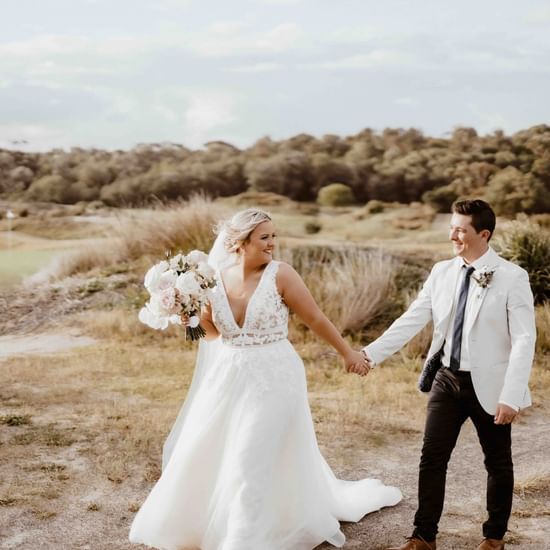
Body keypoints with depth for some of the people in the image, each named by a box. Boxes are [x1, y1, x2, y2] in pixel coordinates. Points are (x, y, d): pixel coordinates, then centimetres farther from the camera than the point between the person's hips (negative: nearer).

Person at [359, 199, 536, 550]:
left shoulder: (512, 278, -13)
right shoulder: (442, 272, 1)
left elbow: (524, 341, -15)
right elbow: (411, 320, 0)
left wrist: (511, 397, -21)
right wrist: (371, 353, -9)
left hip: (489, 387, -4)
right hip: (448, 380, 4)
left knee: (498, 463, 13)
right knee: (432, 458, 6)